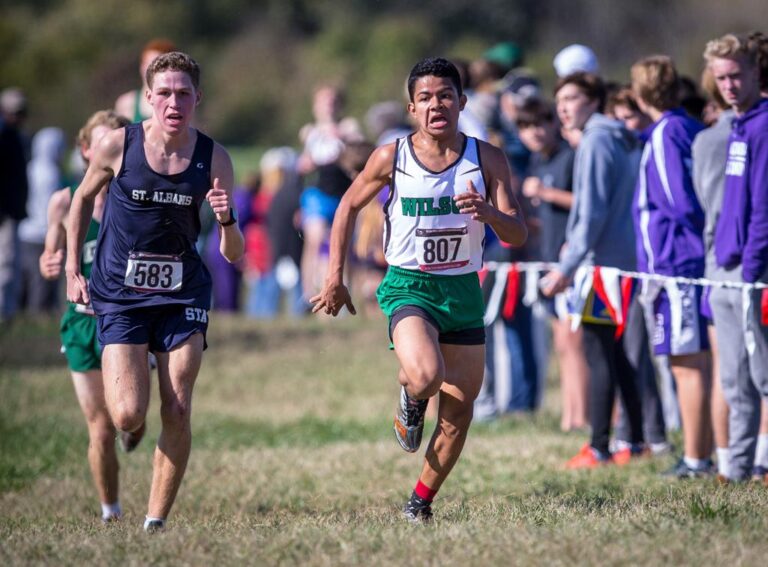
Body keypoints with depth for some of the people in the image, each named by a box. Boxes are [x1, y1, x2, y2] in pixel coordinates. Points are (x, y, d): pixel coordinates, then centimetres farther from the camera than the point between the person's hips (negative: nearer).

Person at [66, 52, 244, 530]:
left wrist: (226, 219, -24)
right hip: (119, 294, -1)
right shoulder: (118, 146, -10)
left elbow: (234, 255, -3)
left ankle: (156, 522, 6)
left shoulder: (214, 159, -6)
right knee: (128, 417, -13)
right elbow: (83, 198, 11)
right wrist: (73, 270, 8)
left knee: (177, 414, -5)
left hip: (183, 294, 1)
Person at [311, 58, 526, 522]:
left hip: (463, 290, 3)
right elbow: (349, 207, 9)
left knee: (459, 413, 5)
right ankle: (411, 401, 7)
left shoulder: (487, 159, -3)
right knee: (426, 375, -31)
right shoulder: (391, 158, -6)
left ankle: (421, 501, 26)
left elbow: (517, 235, -6)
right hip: (408, 287, -3)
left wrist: (488, 212, -28)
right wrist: (335, 278, 4)